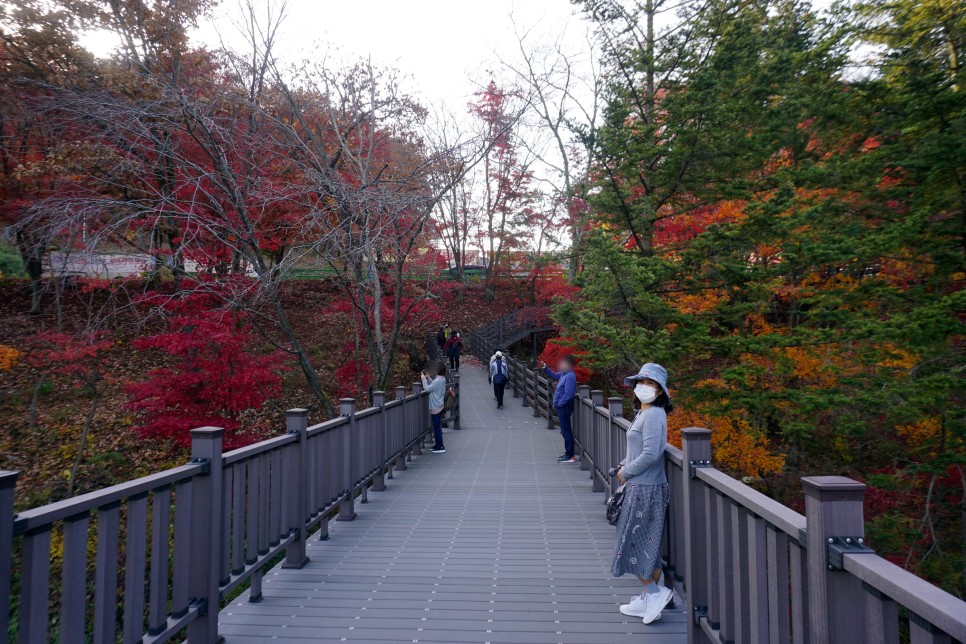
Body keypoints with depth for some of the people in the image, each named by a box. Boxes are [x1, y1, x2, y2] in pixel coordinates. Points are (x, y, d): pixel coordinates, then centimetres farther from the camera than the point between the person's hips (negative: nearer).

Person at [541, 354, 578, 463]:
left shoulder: (570, 377, -22)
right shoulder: (564, 374, 9)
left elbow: (568, 394, -27)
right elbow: (554, 375, 27)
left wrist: (559, 404, -17)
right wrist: (545, 368, 13)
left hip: (564, 407, -10)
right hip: (562, 407, 10)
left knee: (566, 431, -5)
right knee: (565, 431, 17)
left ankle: (570, 456, 0)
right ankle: (568, 453, 27)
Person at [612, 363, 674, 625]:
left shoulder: (653, 415, -18)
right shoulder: (645, 413, 13)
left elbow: (650, 454, -25)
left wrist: (625, 472, -12)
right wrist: (624, 465, 7)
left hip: (645, 489, -10)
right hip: (640, 487, 10)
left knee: (634, 543, -1)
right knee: (646, 544, 16)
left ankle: (655, 591, 11)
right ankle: (650, 598, 26)